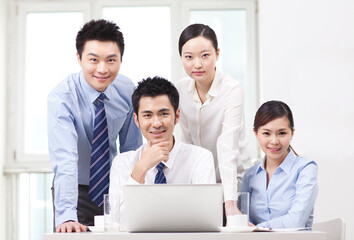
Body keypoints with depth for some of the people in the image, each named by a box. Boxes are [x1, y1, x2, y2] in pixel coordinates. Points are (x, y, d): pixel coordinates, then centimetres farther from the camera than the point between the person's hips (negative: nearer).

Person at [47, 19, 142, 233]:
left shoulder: (126, 91, -9)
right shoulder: (61, 98, -22)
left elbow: (132, 148, 2)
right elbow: (64, 160, -33)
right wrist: (66, 216, -44)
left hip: (115, 190, 3)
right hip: (78, 192, -3)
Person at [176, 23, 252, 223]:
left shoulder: (232, 90, -19)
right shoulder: (181, 89, -3)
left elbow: (228, 147, -29)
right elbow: (188, 140, 4)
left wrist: (229, 201, -38)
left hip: (234, 179, -4)